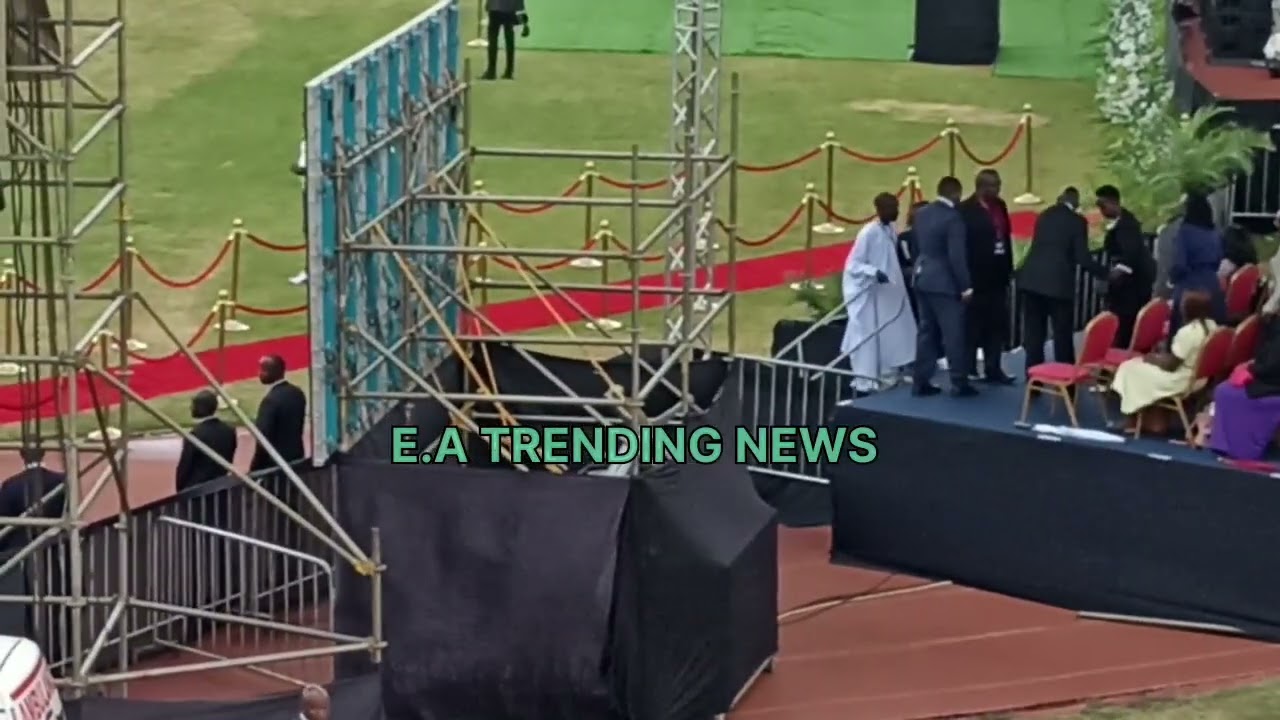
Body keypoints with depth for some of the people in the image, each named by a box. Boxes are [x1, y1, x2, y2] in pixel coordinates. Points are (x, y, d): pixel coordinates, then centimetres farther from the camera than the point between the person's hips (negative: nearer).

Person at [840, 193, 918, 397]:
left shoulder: (891, 231, 4)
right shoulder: (868, 233, -19)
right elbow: (852, 264, -18)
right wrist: (874, 272, -31)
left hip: (890, 294, 8)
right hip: (869, 295, -8)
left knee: (892, 338, 12)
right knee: (868, 339, -1)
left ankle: (889, 378, 23)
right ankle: (864, 385, 6)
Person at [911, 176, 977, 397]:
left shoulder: (922, 213, 5)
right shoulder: (952, 217, -18)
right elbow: (957, 256, -18)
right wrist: (965, 285, -13)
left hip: (923, 279, 8)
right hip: (945, 283, -8)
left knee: (926, 331, 12)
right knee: (954, 334, 0)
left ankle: (921, 382, 13)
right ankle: (959, 384, 4)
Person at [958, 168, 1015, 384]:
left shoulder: (1000, 206, 8)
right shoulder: (967, 210, -14)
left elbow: (1006, 237, 14)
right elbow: (963, 245, -16)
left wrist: (1008, 269, 11)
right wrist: (966, 278, -17)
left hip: (997, 275, 7)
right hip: (976, 276, -7)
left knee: (997, 324, 10)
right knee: (973, 324, 2)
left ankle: (993, 369, 17)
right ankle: (968, 369, 11)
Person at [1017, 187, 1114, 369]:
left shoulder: (1044, 215, 14)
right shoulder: (1077, 221, -3)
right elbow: (1082, 258, -7)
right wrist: (1106, 273, 4)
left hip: (1032, 280, 5)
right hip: (1058, 283, -5)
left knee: (1033, 334, 8)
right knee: (1063, 336, 4)